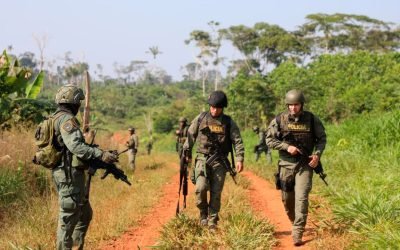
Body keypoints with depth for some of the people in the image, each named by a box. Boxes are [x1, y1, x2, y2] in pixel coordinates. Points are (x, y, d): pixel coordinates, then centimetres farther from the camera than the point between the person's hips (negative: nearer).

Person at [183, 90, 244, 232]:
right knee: (201, 188, -17)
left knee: (216, 193, 0)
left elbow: (237, 141, -2)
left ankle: (212, 223, 12)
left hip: (220, 162, 0)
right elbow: (190, 136, 13)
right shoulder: (201, 118, 3)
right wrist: (187, 153, 14)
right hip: (202, 159, 0)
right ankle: (203, 213, 7)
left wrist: (239, 159, -13)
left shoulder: (228, 122, 3)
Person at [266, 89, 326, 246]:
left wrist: (317, 154, -10)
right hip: (286, 164, 2)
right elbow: (269, 140, -3)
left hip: (305, 165, -1)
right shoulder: (279, 120, -6)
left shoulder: (312, 119, -4)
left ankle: (297, 234, -11)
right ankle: (295, 223, 40)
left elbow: (322, 138, 6)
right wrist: (287, 147, -16)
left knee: (301, 198, -14)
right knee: (287, 199, 12)